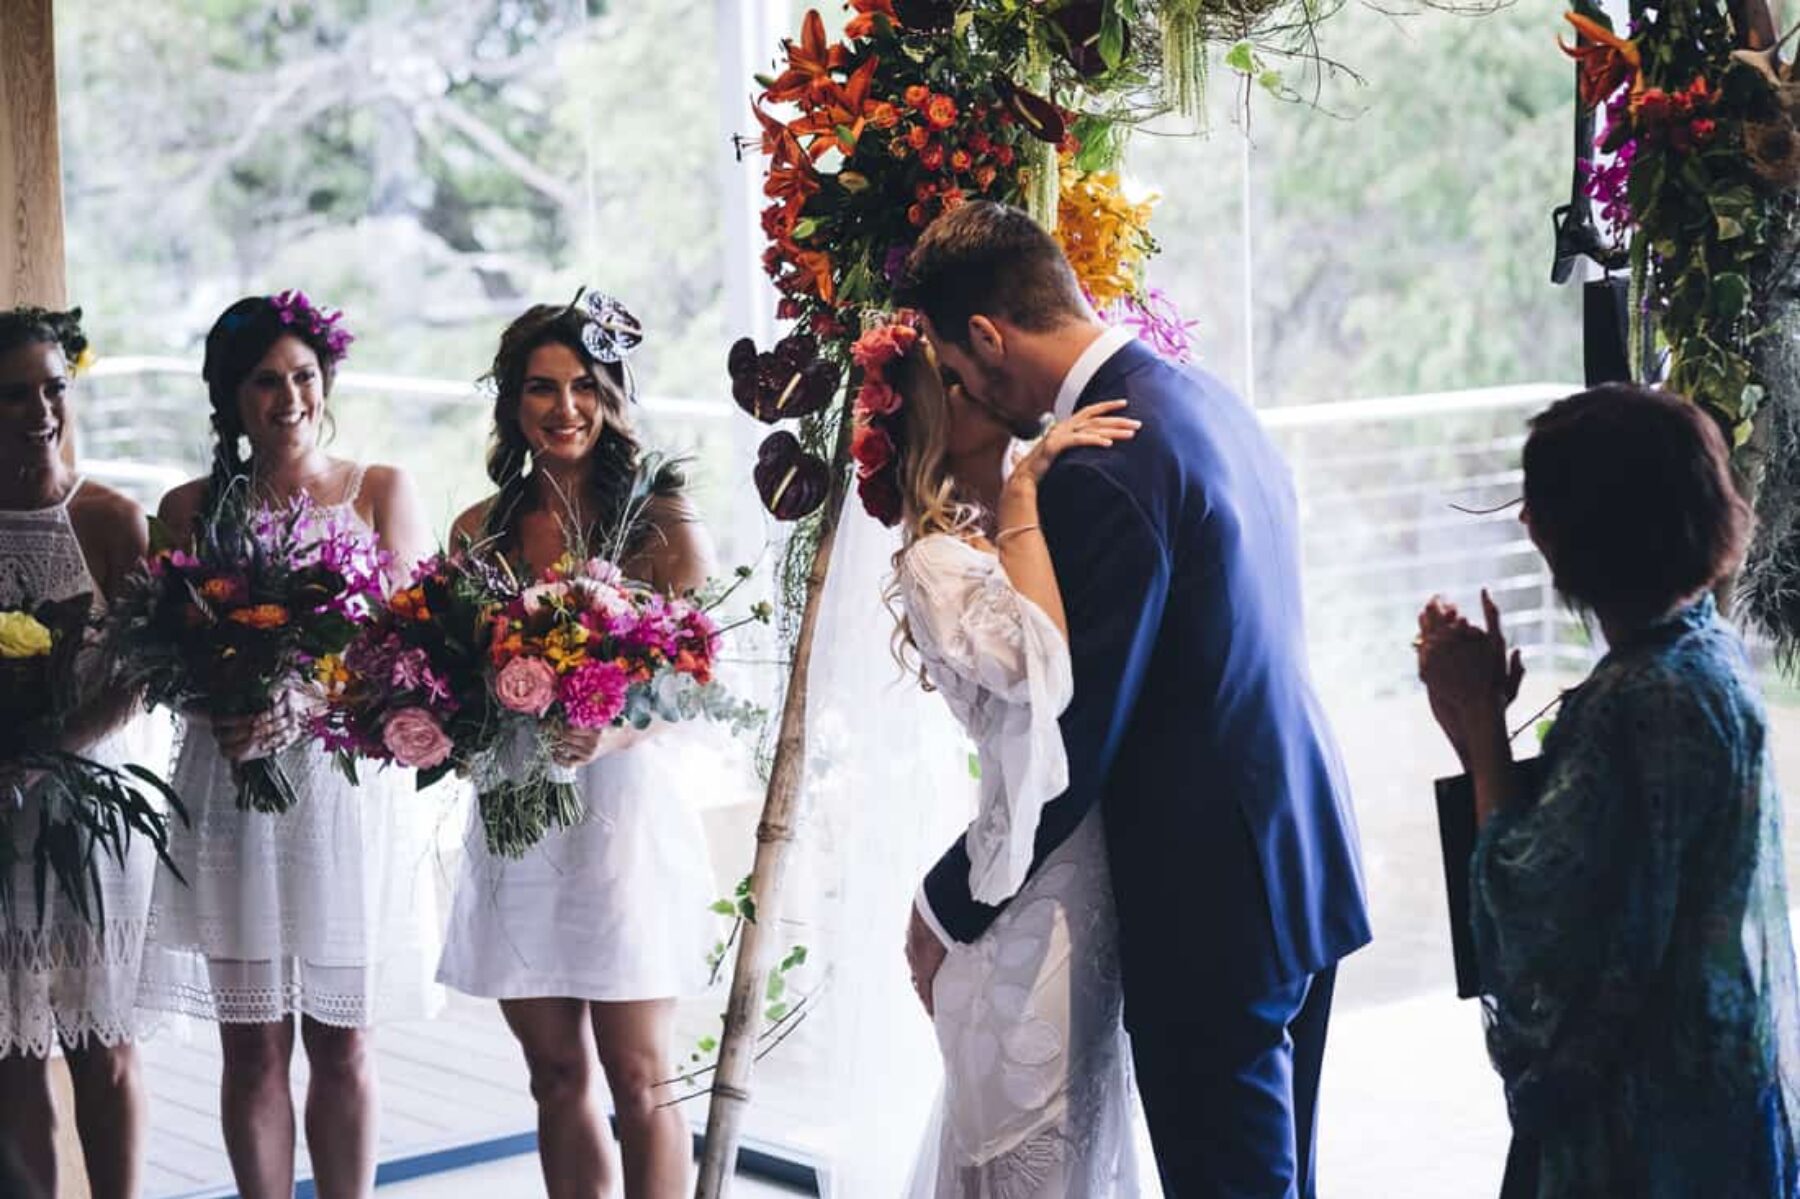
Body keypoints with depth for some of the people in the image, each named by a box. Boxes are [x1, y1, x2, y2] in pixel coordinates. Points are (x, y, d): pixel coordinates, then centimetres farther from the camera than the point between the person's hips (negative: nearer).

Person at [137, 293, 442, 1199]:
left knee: (341, 1047, 5)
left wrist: (302, 707, -19)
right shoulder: (192, 509, 7)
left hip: (351, 784, 0)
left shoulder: (381, 493, 6)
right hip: (232, 791, 1)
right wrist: (225, 705, -19)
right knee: (253, 1049, 3)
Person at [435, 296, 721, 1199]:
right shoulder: (479, 532, 9)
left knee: (638, 1079, -2)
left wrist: (611, 733, -27)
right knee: (556, 1075, 11)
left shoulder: (662, 519, -2)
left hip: (628, 810, -4)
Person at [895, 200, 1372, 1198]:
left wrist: (949, 906, -8)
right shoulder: (1209, 402, 9)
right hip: (1304, 859, 10)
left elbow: (1070, 744, -20)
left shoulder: (1101, 471, -21)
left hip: (1211, 904, -9)